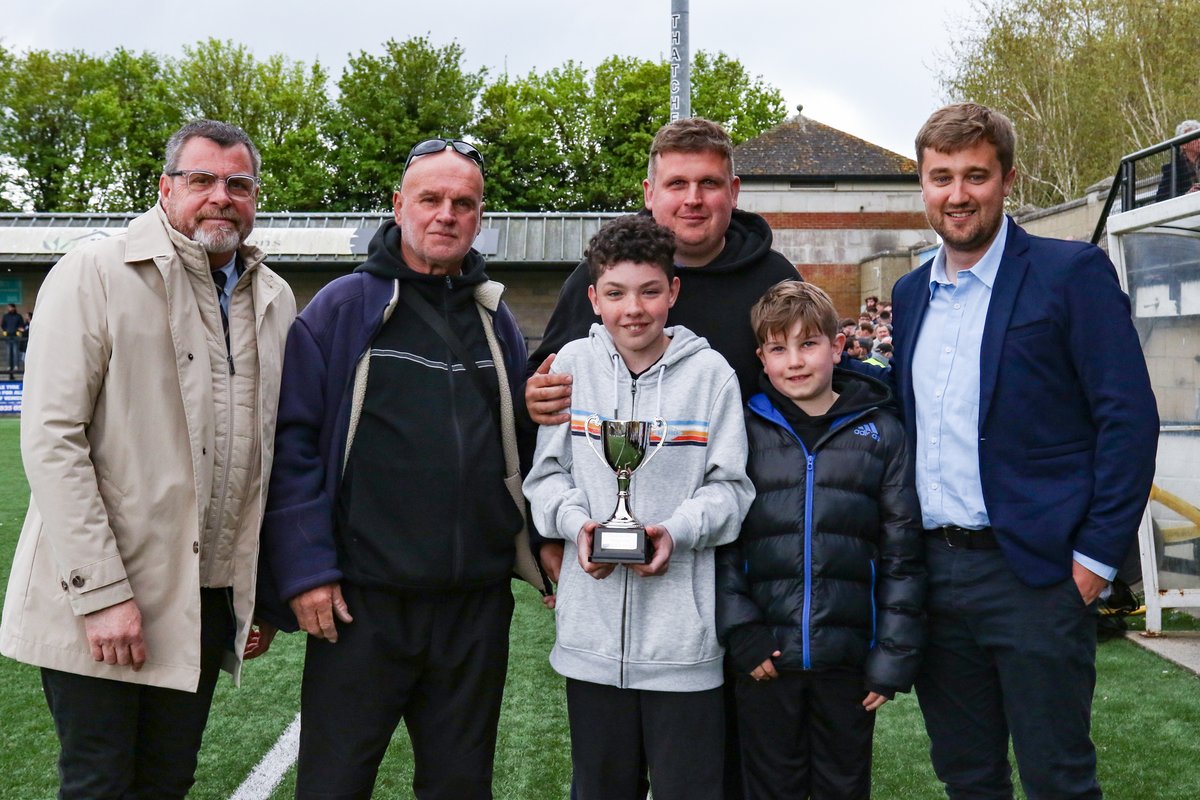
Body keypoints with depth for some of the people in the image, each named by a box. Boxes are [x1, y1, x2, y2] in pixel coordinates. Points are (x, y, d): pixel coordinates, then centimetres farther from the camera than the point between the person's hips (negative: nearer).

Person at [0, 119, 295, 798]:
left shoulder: (276, 300, 9)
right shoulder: (95, 274, -7)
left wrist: (269, 590, 13)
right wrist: (101, 593, -18)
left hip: (210, 601, 5)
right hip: (95, 600, -5)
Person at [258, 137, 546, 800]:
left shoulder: (496, 319, 12)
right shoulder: (342, 309, -2)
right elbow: (293, 445, -6)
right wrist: (305, 570, -12)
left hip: (477, 602, 4)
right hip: (362, 602, -4)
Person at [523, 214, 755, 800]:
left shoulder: (710, 373, -4)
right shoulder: (572, 364, 2)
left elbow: (730, 486, -1)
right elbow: (546, 473, 6)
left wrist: (679, 531, -18)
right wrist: (577, 522, -13)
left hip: (683, 636, -2)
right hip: (592, 628, 2)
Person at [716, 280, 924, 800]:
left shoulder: (880, 434, 3)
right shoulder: (746, 431, 2)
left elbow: (902, 556, 2)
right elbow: (721, 547, 0)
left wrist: (893, 659, -2)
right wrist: (742, 635, -10)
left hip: (849, 659, 1)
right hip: (765, 659, 0)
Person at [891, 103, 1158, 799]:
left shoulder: (1073, 273, -6)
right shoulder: (911, 292, 13)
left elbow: (1130, 420, -10)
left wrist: (1097, 557, -14)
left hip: (1033, 573, -6)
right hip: (932, 570, 6)